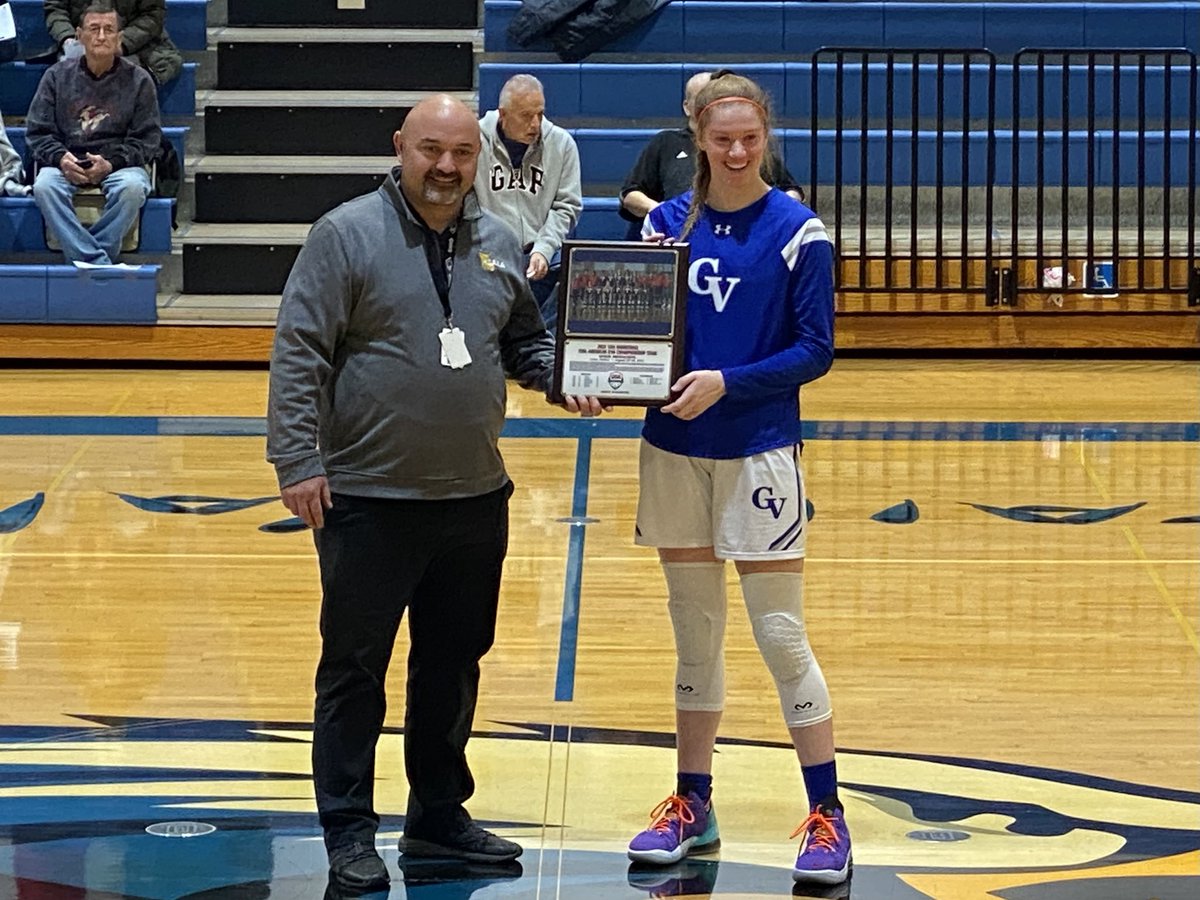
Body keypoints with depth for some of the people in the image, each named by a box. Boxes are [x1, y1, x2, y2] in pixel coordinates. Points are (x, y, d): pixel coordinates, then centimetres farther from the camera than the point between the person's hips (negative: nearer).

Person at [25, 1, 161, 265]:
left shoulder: (138, 80, 5)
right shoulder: (57, 76, 9)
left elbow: (147, 139, 3)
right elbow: (37, 132, 8)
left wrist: (111, 163, -14)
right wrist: (60, 158, -13)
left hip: (119, 162, -1)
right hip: (66, 162, 1)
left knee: (132, 188, -36)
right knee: (44, 187, -33)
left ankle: (84, 254, -29)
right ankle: (99, 262, -37)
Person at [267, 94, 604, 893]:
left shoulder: (499, 243, 9)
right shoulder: (348, 235, -8)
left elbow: (526, 341, 21)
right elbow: (299, 354, -11)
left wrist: (561, 377, -1)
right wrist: (298, 461, -17)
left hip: (474, 497, 6)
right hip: (366, 497, -6)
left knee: (454, 664, 14)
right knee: (355, 667, 1)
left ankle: (439, 814, 27)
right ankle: (349, 833, 9)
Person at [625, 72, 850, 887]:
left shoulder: (796, 232, -7)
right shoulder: (667, 223, 5)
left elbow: (816, 351, -9)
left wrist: (726, 383, -19)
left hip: (759, 451, -4)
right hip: (674, 451, 4)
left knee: (781, 636, -3)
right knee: (695, 632, 12)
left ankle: (827, 816, 4)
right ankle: (693, 805, 22)